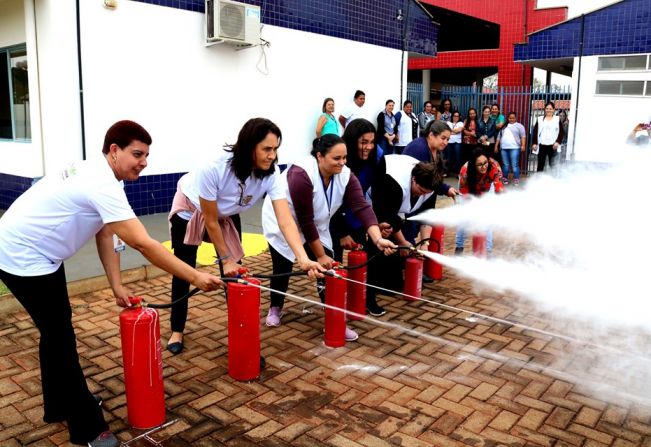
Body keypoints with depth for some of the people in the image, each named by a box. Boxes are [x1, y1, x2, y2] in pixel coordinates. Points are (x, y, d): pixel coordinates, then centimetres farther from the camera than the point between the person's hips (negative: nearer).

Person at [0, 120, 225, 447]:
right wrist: (195, 277, -32)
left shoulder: (98, 176, 3)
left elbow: (105, 234, 2)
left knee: (55, 330, 19)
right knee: (61, 337, -5)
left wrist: (117, 286, -3)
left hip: (38, 254, 10)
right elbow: (142, 243, -35)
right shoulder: (102, 184, -29)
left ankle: (58, 407, 36)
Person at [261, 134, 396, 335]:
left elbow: (362, 207, -25)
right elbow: (304, 220, -31)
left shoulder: (346, 176, -17)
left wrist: (378, 239, -38)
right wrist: (320, 255, -26)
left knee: (328, 268, -3)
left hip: (315, 225, 5)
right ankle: (275, 308, 29)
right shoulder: (301, 175, -35)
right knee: (283, 268, 3)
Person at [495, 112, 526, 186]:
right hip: (504, 148, 4)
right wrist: (496, 146, 13)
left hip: (514, 148, -4)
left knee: (515, 165, -8)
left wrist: (523, 145, -15)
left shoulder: (519, 126, 5)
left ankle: (516, 179, -5)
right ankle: (505, 178, 15)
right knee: (505, 165, 8)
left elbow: (523, 136, -3)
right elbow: (499, 136, 20)